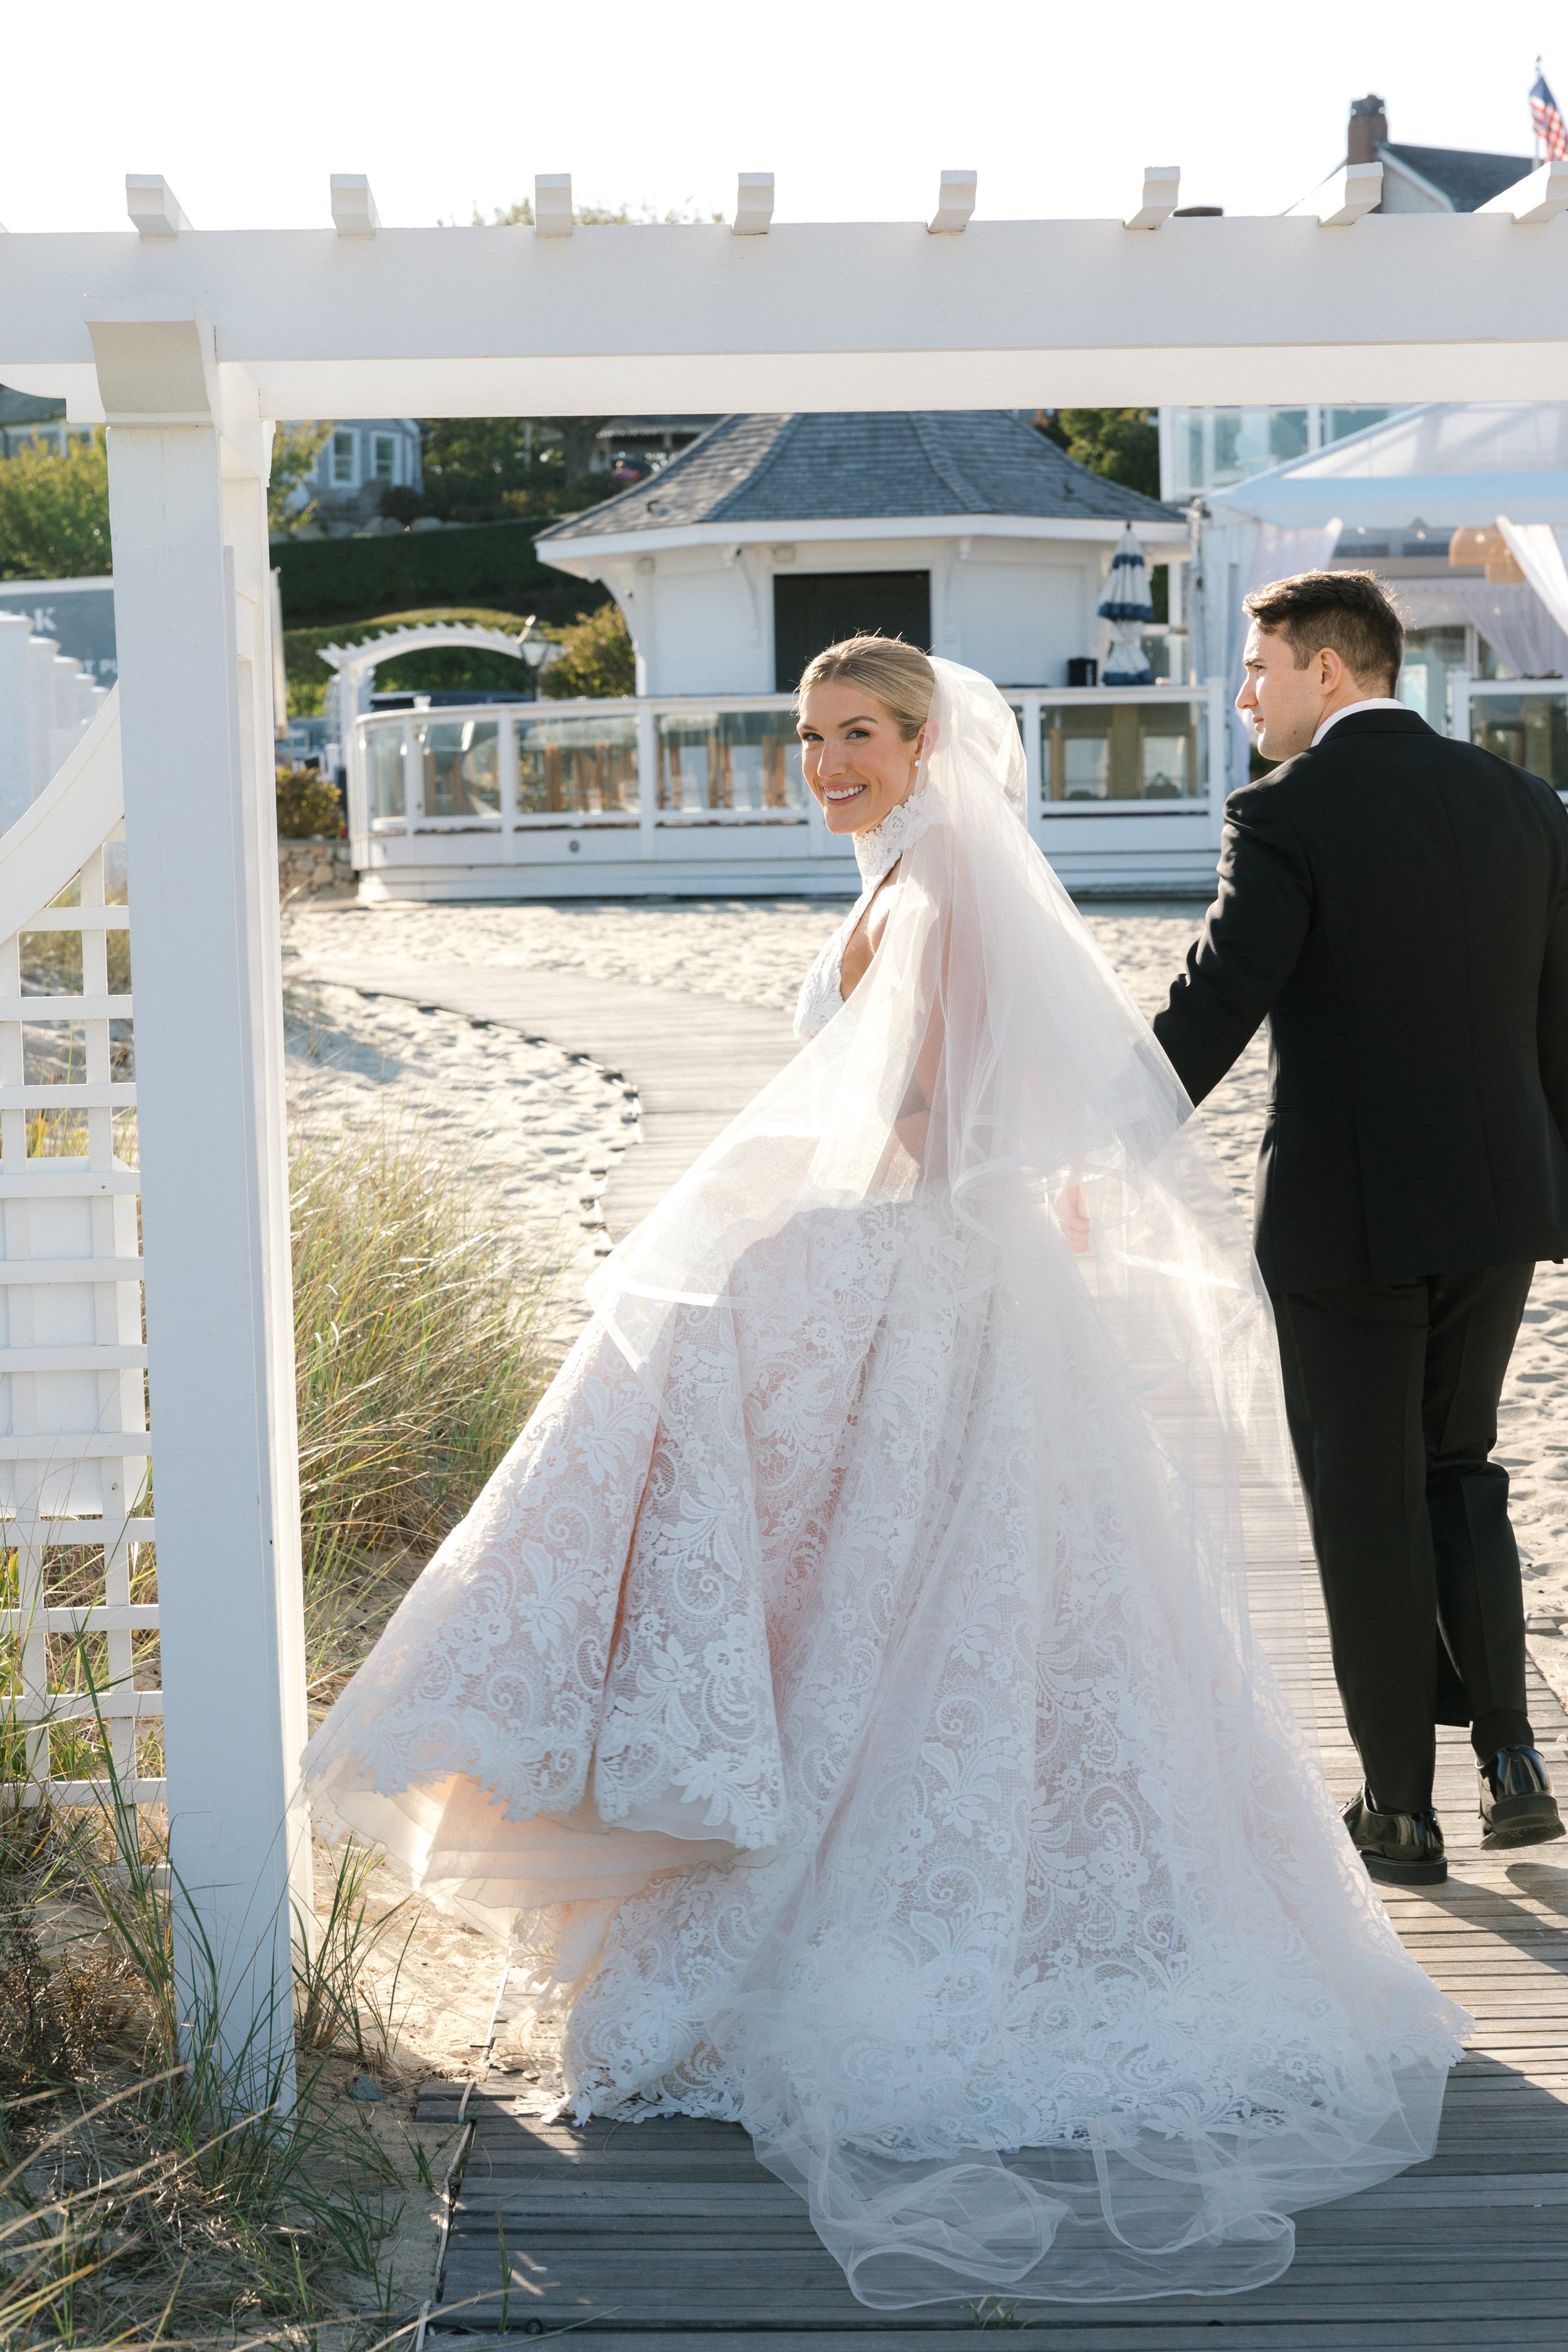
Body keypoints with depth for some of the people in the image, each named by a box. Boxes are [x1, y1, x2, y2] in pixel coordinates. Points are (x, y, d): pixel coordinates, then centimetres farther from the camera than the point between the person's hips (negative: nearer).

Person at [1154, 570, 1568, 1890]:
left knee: (1367, 1505, 7)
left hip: (1344, 1213, -5)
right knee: (1458, 1471, 21)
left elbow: (1210, 1017, -17)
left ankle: (1401, 1805, 15)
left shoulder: (1287, 815, -11)